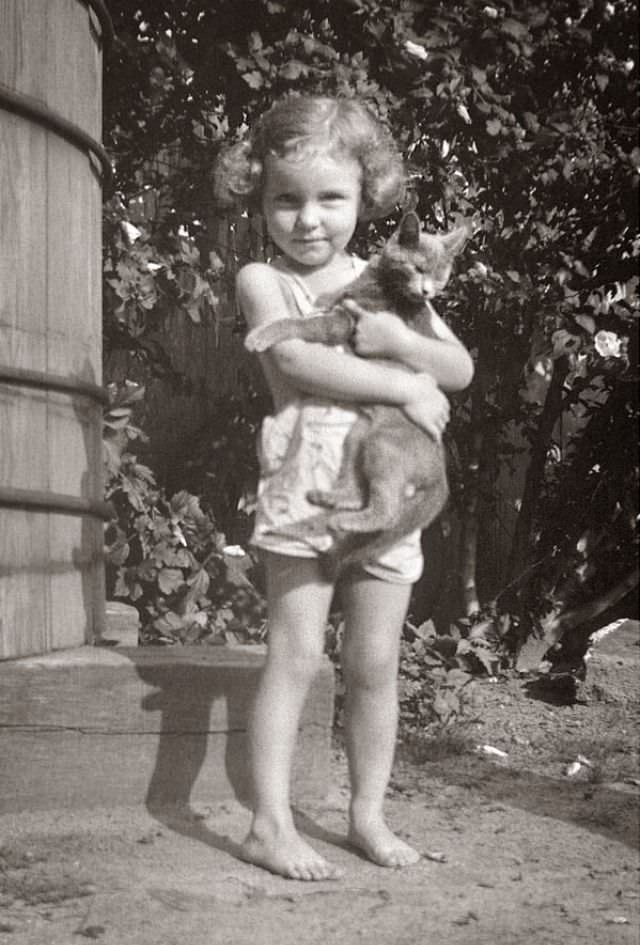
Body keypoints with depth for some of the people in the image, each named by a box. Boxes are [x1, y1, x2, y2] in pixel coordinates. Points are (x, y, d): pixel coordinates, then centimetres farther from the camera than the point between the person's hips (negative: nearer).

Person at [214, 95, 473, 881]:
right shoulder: (262, 282, 0)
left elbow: (461, 368, 7)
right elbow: (295, 361, -18)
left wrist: (398, 339, -13)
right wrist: (403, 387, -17)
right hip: (305, 484, -4)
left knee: (375, 664, 8)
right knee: (295, 654, -5)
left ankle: (368, 815, 20)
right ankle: (271, 824, 2)